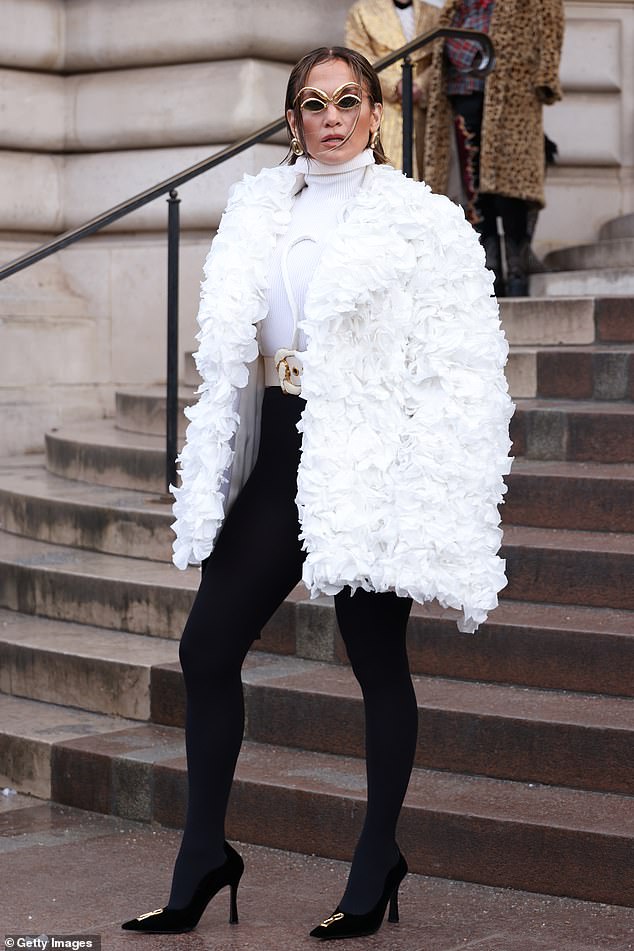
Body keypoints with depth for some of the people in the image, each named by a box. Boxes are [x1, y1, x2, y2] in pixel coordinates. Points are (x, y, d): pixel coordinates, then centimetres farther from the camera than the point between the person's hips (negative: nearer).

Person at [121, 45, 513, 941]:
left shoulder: (421, 221, -5)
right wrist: (211, 482, 15)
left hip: (367, 464, -6)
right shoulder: (257, 210, 10)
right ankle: (203, 859, 16)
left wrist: (435, 507, -14)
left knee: (378, 661, 4)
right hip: (281, 458, 6)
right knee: (206, 647, 4)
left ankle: (378, 863, 18)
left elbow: (462, 372, -8)